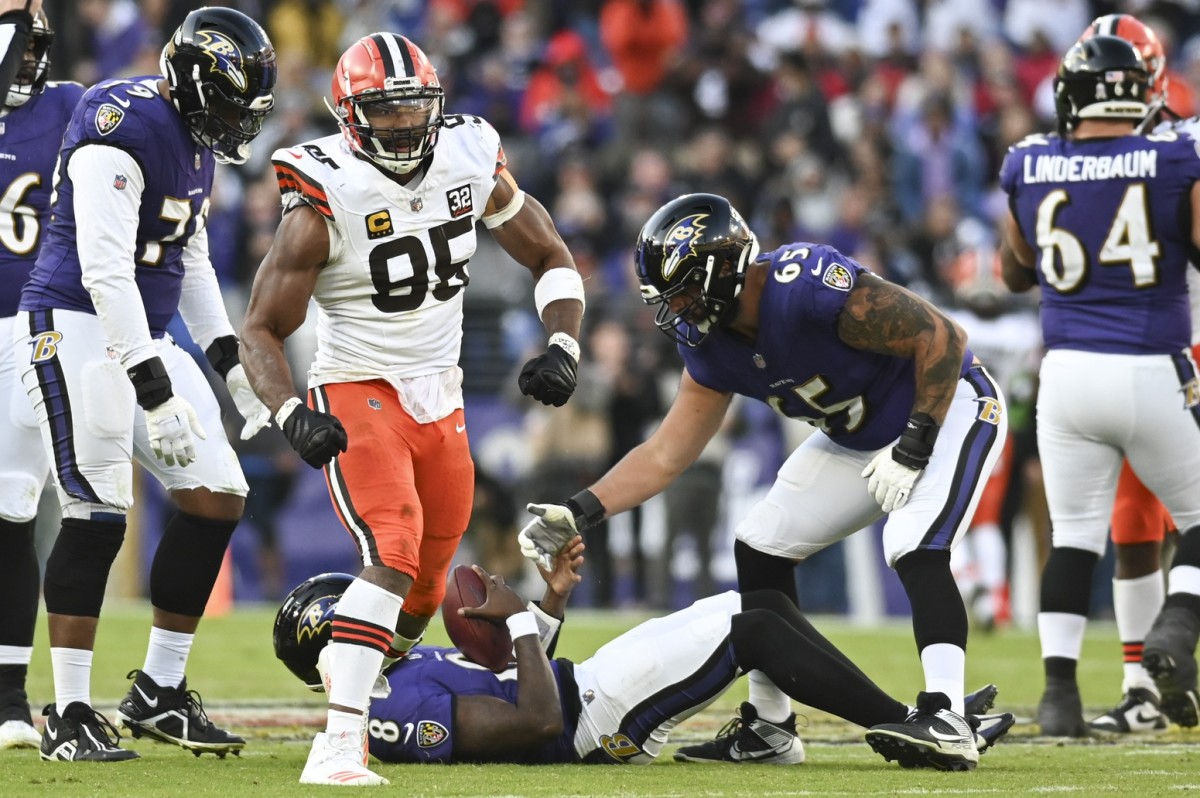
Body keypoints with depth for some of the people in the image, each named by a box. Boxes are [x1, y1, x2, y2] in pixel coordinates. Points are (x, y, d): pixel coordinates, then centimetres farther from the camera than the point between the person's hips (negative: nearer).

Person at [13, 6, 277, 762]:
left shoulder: (193, 141, 11)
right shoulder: (123, 131, -19)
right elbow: (105, 271, -24)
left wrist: (233, 361, 16)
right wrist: (155, 393, -26)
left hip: (146, 339, 9)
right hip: (79, 331, -9)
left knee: (217, 498, 3)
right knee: (98, 517, -11)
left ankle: (160, 691, 13)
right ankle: (70, 716, -4)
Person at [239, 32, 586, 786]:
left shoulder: (471, 163, -3)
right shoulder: (324, 201, -17)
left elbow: (551, 258, 10)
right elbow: (262, 329, -12)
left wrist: (563, 348, -7)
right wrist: (294, 414, -29)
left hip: (439, 403, 6)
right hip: (358, 398, -6)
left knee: (425, 589, 16)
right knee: (394, 556, -26)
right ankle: (339, 746, -33)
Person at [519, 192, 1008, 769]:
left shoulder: (809, 286, -34)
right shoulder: (713, 347, -8)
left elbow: (942, 337, -30)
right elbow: (665, 456, 0)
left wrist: (912, 450, -29)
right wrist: (579, 513, -10)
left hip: (945, 410, -9)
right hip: (858, 438, 9)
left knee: (913, 549, -30)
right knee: (761, 546, 4)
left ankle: (945, 716, -32)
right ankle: (767, 727, 11)